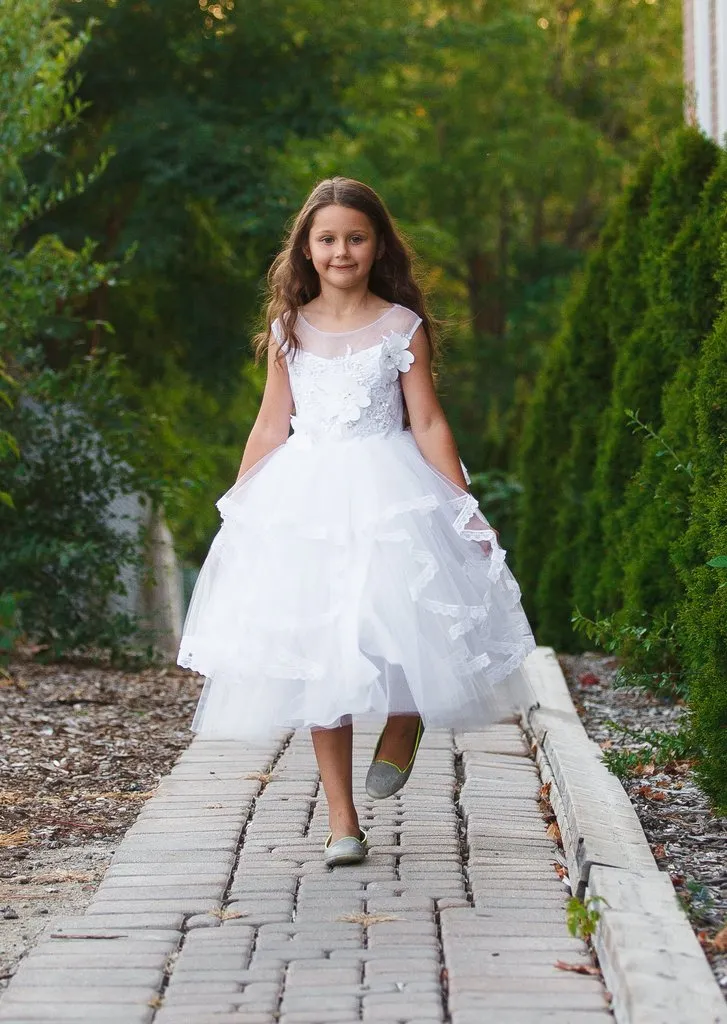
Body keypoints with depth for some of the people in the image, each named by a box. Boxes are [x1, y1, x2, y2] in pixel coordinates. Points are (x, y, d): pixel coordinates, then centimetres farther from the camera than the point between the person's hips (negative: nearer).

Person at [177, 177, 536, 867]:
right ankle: (341, 818, 6)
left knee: (401, 622, -14)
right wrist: (236, 510, 11)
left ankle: (401, 733, 23)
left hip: (387, 495, -2)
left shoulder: (402, 327, 0)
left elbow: (427, 424, 1)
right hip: (303, 500, 2)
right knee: (317, 652, -1)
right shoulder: (289, 329, 7)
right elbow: (270, 427, 12)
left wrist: (465, 510, -3)